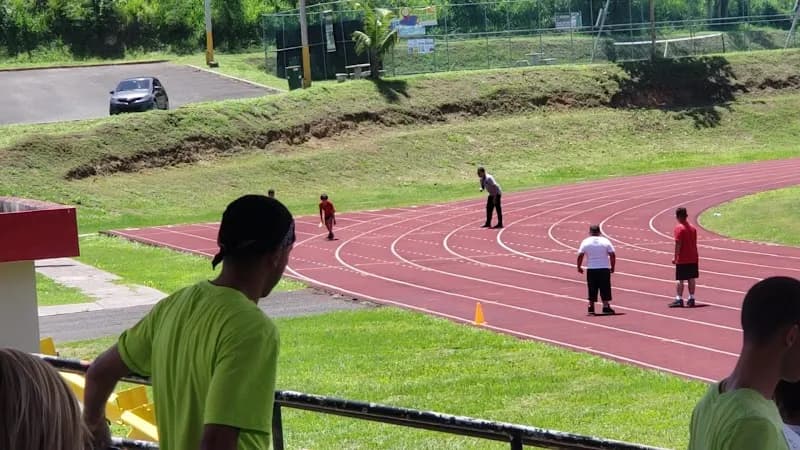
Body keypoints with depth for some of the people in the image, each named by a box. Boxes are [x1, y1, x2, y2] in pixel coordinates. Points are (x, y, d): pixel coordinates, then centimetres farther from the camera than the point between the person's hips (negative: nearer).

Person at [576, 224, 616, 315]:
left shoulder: (586, 242, 0)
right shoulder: (605, 241, 0)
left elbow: (580, 255, -7)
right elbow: (612, 255, -5)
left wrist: (579, 267, 3)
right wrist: (612, 267, 5)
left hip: (591, 269, 1)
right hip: (604, 269, -1)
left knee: (592, 289, 10)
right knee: (605, 288, 4)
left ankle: (591, 307, 11)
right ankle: (606, 306, -1)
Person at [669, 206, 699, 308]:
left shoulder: (679, 228, -13)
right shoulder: (692, 227, 7)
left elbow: (678, 244, -16)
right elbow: (695, 243, 12)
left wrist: (675, 257, -11)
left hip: (682, 259, -6)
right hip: (693, 258, 6)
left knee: (680, 280, -2)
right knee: (691, 279, 10)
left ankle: (679, 299, -3)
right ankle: (691, 299, 13)